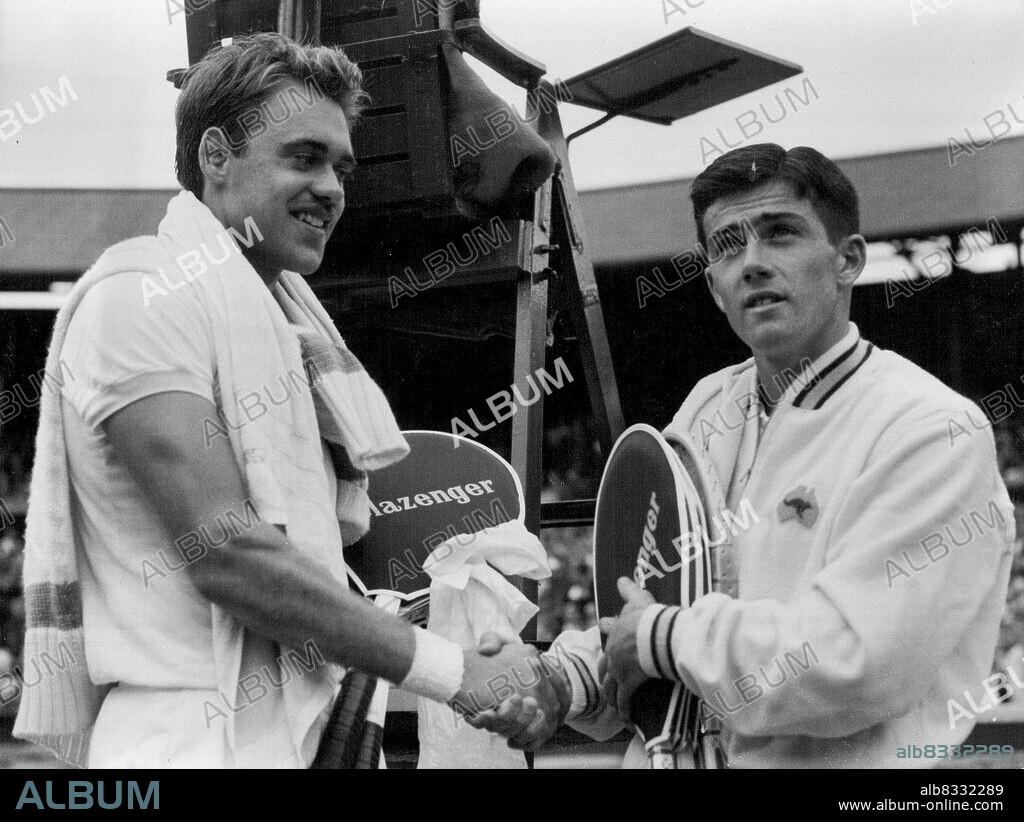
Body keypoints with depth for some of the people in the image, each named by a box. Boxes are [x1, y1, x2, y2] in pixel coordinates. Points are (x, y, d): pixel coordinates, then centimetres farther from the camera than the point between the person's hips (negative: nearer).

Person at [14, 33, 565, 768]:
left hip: (299, 731, 8)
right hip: (197, 741, -8)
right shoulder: (144, 290, -10)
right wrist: (456, 674, -17)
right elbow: (221, 550, -19)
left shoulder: (286, 314, 16)